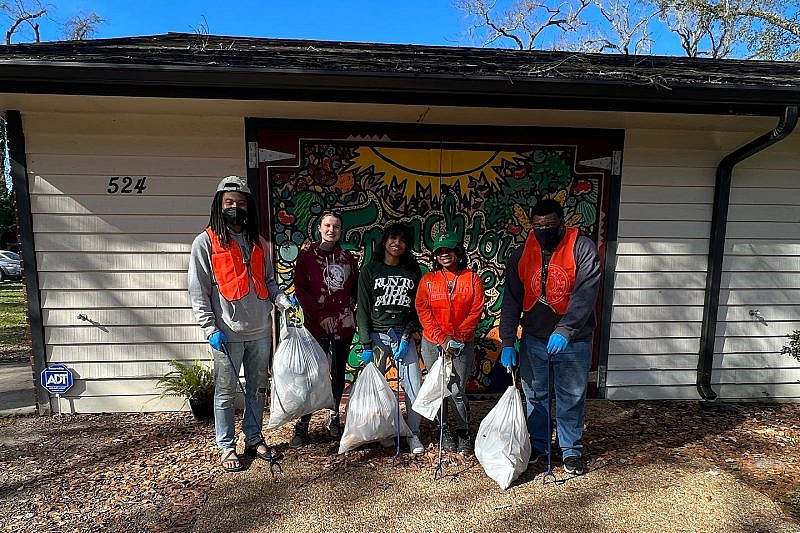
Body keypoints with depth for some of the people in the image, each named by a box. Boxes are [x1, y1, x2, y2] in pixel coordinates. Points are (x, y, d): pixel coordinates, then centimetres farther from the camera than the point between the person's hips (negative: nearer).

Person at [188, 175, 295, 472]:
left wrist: (284, 301, -1)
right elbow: (198, 291, -5)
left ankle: (254, 439, 31)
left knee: (257, 388, 15)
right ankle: (227, 447, 24)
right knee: (226, 392, 7)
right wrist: (210, 328, -12)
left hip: (260, 331, 5)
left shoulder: (258, 242, 12)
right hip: (227, 334, -5)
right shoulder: (206, 242, -3)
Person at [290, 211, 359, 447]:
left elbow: (356, 289, 16)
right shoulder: (306, 255, 0)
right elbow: (300, 289, -4)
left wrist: (348, 309, -1)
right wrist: (320, 316, -10)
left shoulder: (348, 258, 10)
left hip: (343, 324, 3)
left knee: (338, 372, 11)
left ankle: (334, 417, 27)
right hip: (317, 324, -3)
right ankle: (302, 426, 8)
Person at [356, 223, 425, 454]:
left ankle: (413, 433, 16)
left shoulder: (413, 271, 7)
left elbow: (417, 307, 5)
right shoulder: (370, 270, 2)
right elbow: (363, 309, -1)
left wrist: (407, 336, -7)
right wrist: (366, 344, -7)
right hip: (376, 334, -1)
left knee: (414, 387, -2)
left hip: (403, 335, 1)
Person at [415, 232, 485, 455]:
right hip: (433, 344, 2)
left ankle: (464, 432, 17)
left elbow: (476, 311, -3)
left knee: (457, 390, -3)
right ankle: (443, 430, 25)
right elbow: (423, 312, -3)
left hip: (463, 344, -1)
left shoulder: (472, 279, 1)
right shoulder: (428, 280, 3)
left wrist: (458, 339, -10)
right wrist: (442, 339, -11)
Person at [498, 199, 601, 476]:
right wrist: (507, 342, -8)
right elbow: (511, 301, -2)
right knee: (535, 395, 14)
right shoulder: (520, 255, -2)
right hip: (533, 339, 3)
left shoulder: (583, 248, -12)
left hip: (573, 341, -3)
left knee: (572, 398, 10)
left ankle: (571, 450, 29)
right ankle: (537, 445, 33)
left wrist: (564, 330, -32)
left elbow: (585, 294, -21)